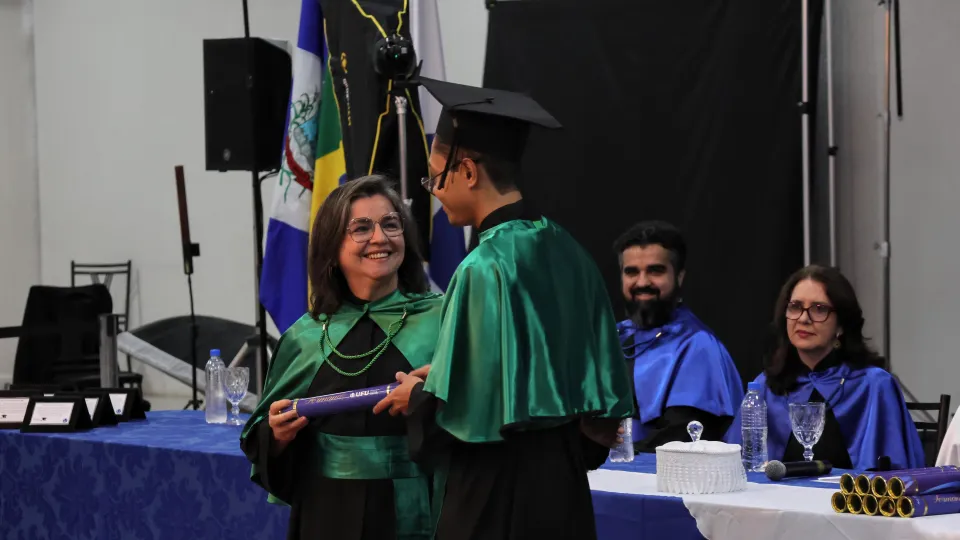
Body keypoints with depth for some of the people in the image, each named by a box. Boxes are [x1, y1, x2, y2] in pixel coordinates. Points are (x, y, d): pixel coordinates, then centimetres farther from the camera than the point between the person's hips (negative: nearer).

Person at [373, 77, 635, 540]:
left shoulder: (483, 269, -19)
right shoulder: (568, 253, 3)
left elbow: (462, 411, -20)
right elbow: (602, 384, 9)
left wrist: (417, 397, -1)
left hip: (496, 502, -8)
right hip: (565, 488, 8)